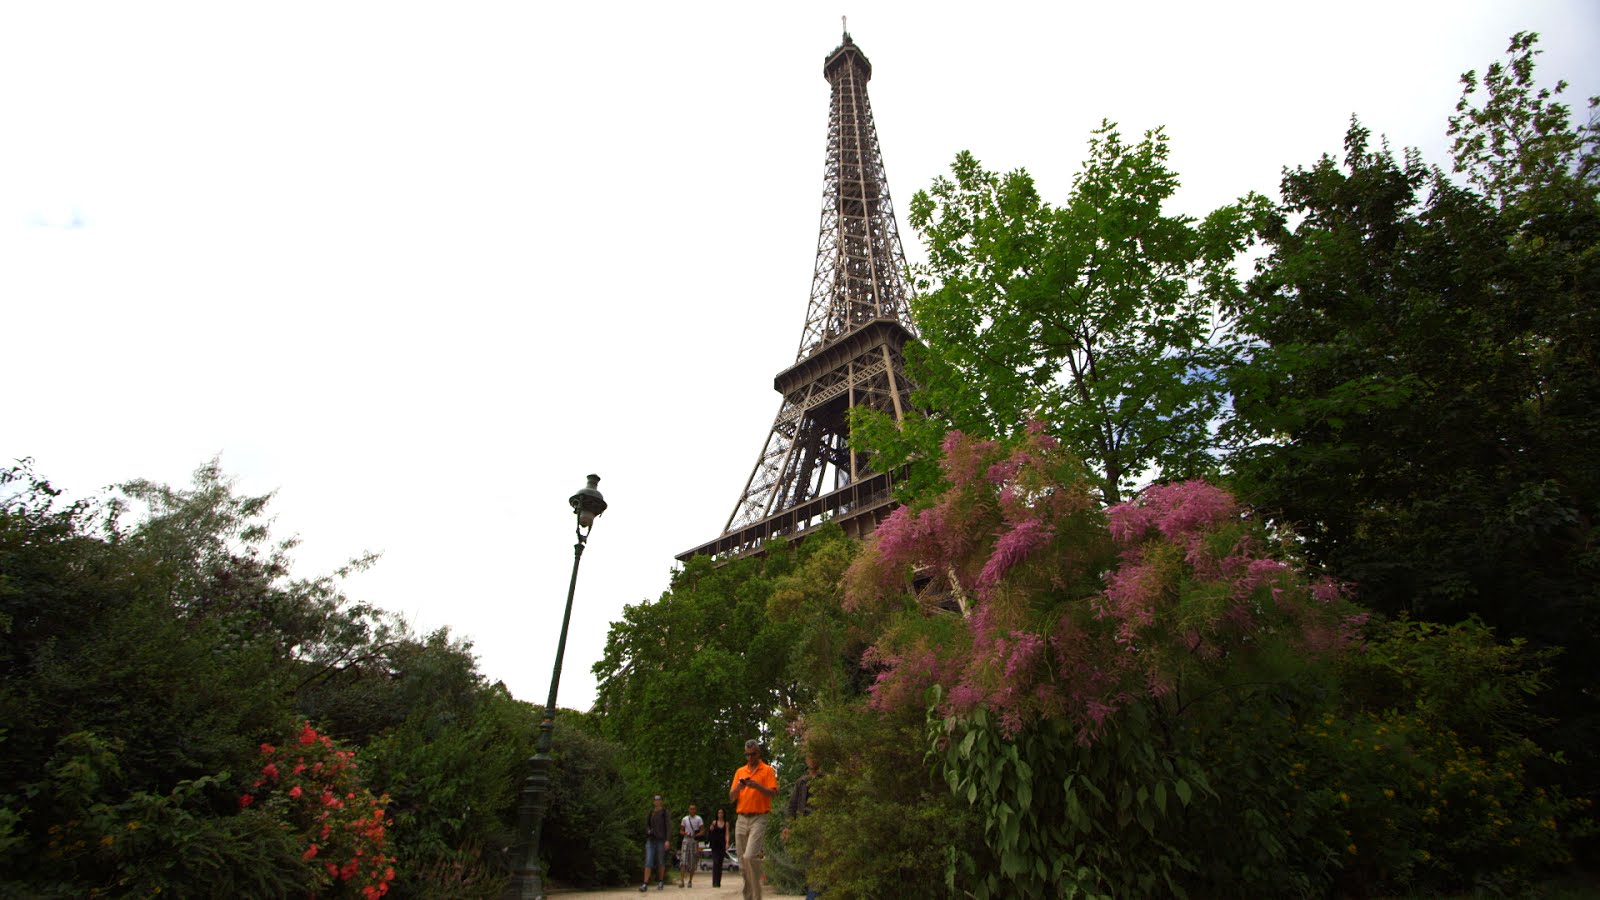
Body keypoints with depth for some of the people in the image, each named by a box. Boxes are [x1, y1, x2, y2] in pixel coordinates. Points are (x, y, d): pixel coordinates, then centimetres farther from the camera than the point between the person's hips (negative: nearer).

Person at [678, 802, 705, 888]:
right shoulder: (685, 819, 10)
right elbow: (681, 831, 14)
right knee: (683, 861, -12)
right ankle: (681, 880, -15)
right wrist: (685, 833, -8)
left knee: (692, 863, 2)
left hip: (694, 841, -1)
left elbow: (703, 830, 1)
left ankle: (690, 881, 13)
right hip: (686, 840, 1)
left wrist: (697, 835, -17)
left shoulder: (699, 819, 3)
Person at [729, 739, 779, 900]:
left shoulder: (768, 770, 4)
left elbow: (773, 793, -7)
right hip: (742, 819, 5)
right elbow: (731, 798, 12)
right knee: (742, 862, 5)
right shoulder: (740, 771, 16)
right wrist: (738, 787, -9)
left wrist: (758, 786, -22)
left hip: (759, 818, -5)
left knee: (750, 856, -19)